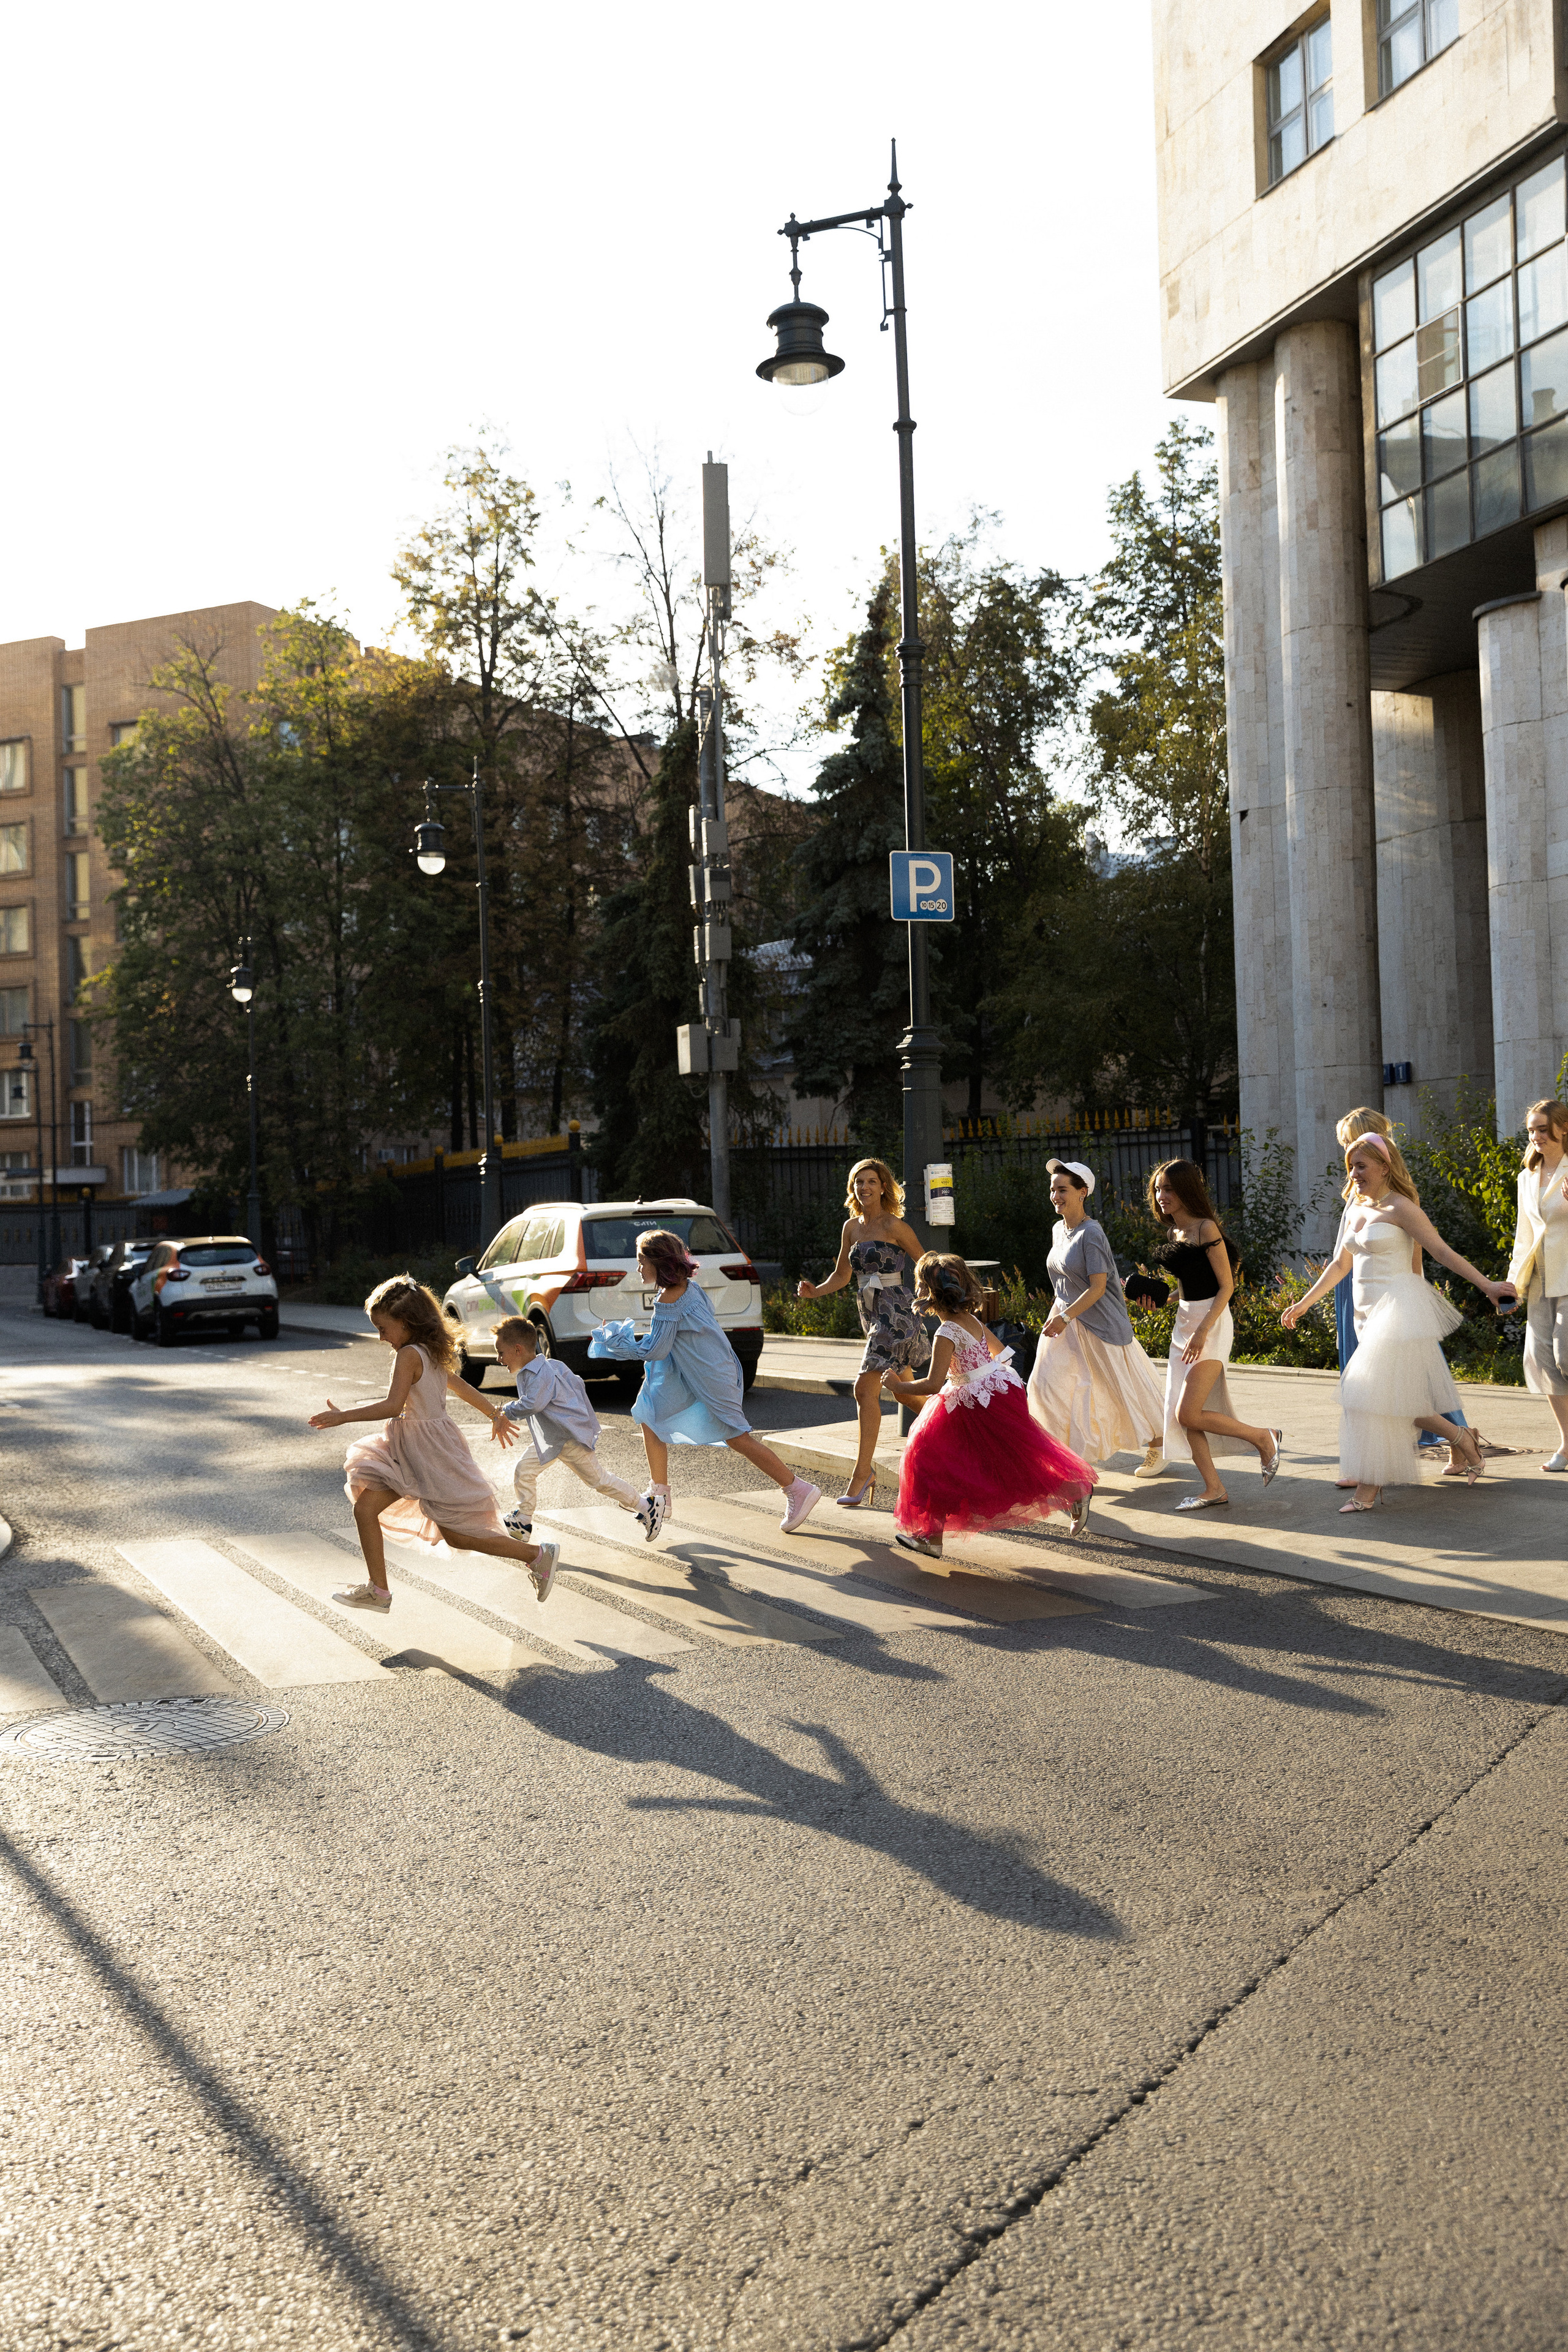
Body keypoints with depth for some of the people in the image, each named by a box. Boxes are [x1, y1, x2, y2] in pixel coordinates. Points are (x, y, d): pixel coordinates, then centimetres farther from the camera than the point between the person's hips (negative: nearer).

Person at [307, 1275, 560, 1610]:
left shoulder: (409, 1355, -19)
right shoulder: (433, 1355, 9)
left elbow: (393, 1406, -28)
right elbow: (462, 1387, 22)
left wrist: (342, 1417, -27)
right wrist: (495, 1416, 34)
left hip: (428, 1452, -9)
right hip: (408, 1451, 9)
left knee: (457, 1535, -2)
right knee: (364, 1509, 4)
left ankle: (539, 1554, 5)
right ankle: (377, 1590, 11)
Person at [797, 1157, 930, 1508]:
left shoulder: (894, 1226, -8)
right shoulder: (851, 1227, 11)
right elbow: (842, 1276, 16)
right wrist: (814, 1292, -1)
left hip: (895, 1311, -8)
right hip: (871, 1316, 8)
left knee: (865, 1388, -15)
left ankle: (862, 1473, -11)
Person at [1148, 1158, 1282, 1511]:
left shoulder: (1206, 1229, -14)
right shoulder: (1174, 1233, 10)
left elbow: (1227, 1286, -15)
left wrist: (1203, 1331, -21)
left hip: (1210, 1322, -8)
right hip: (1183, 1321, 8)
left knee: (1189, 1414, -13)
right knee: (1182, 1415, 5)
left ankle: (1265, 1438, 6)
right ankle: (1213, 1489, 14)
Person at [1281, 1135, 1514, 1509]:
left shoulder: (1400, 1208, -9)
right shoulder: (1360, 1210, 15)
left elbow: (1443, 1252, -12)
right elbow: (1340, 1265, 21)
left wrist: (1486, 1285, -18)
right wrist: (1304, 1304, 20)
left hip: (1399, 1309, -8)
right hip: (1371, 1313, 8)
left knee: (1377, 1392, -11)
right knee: (1398, 1398, 10)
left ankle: (1368, 1488, -7)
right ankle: (1462, 1439, 30)